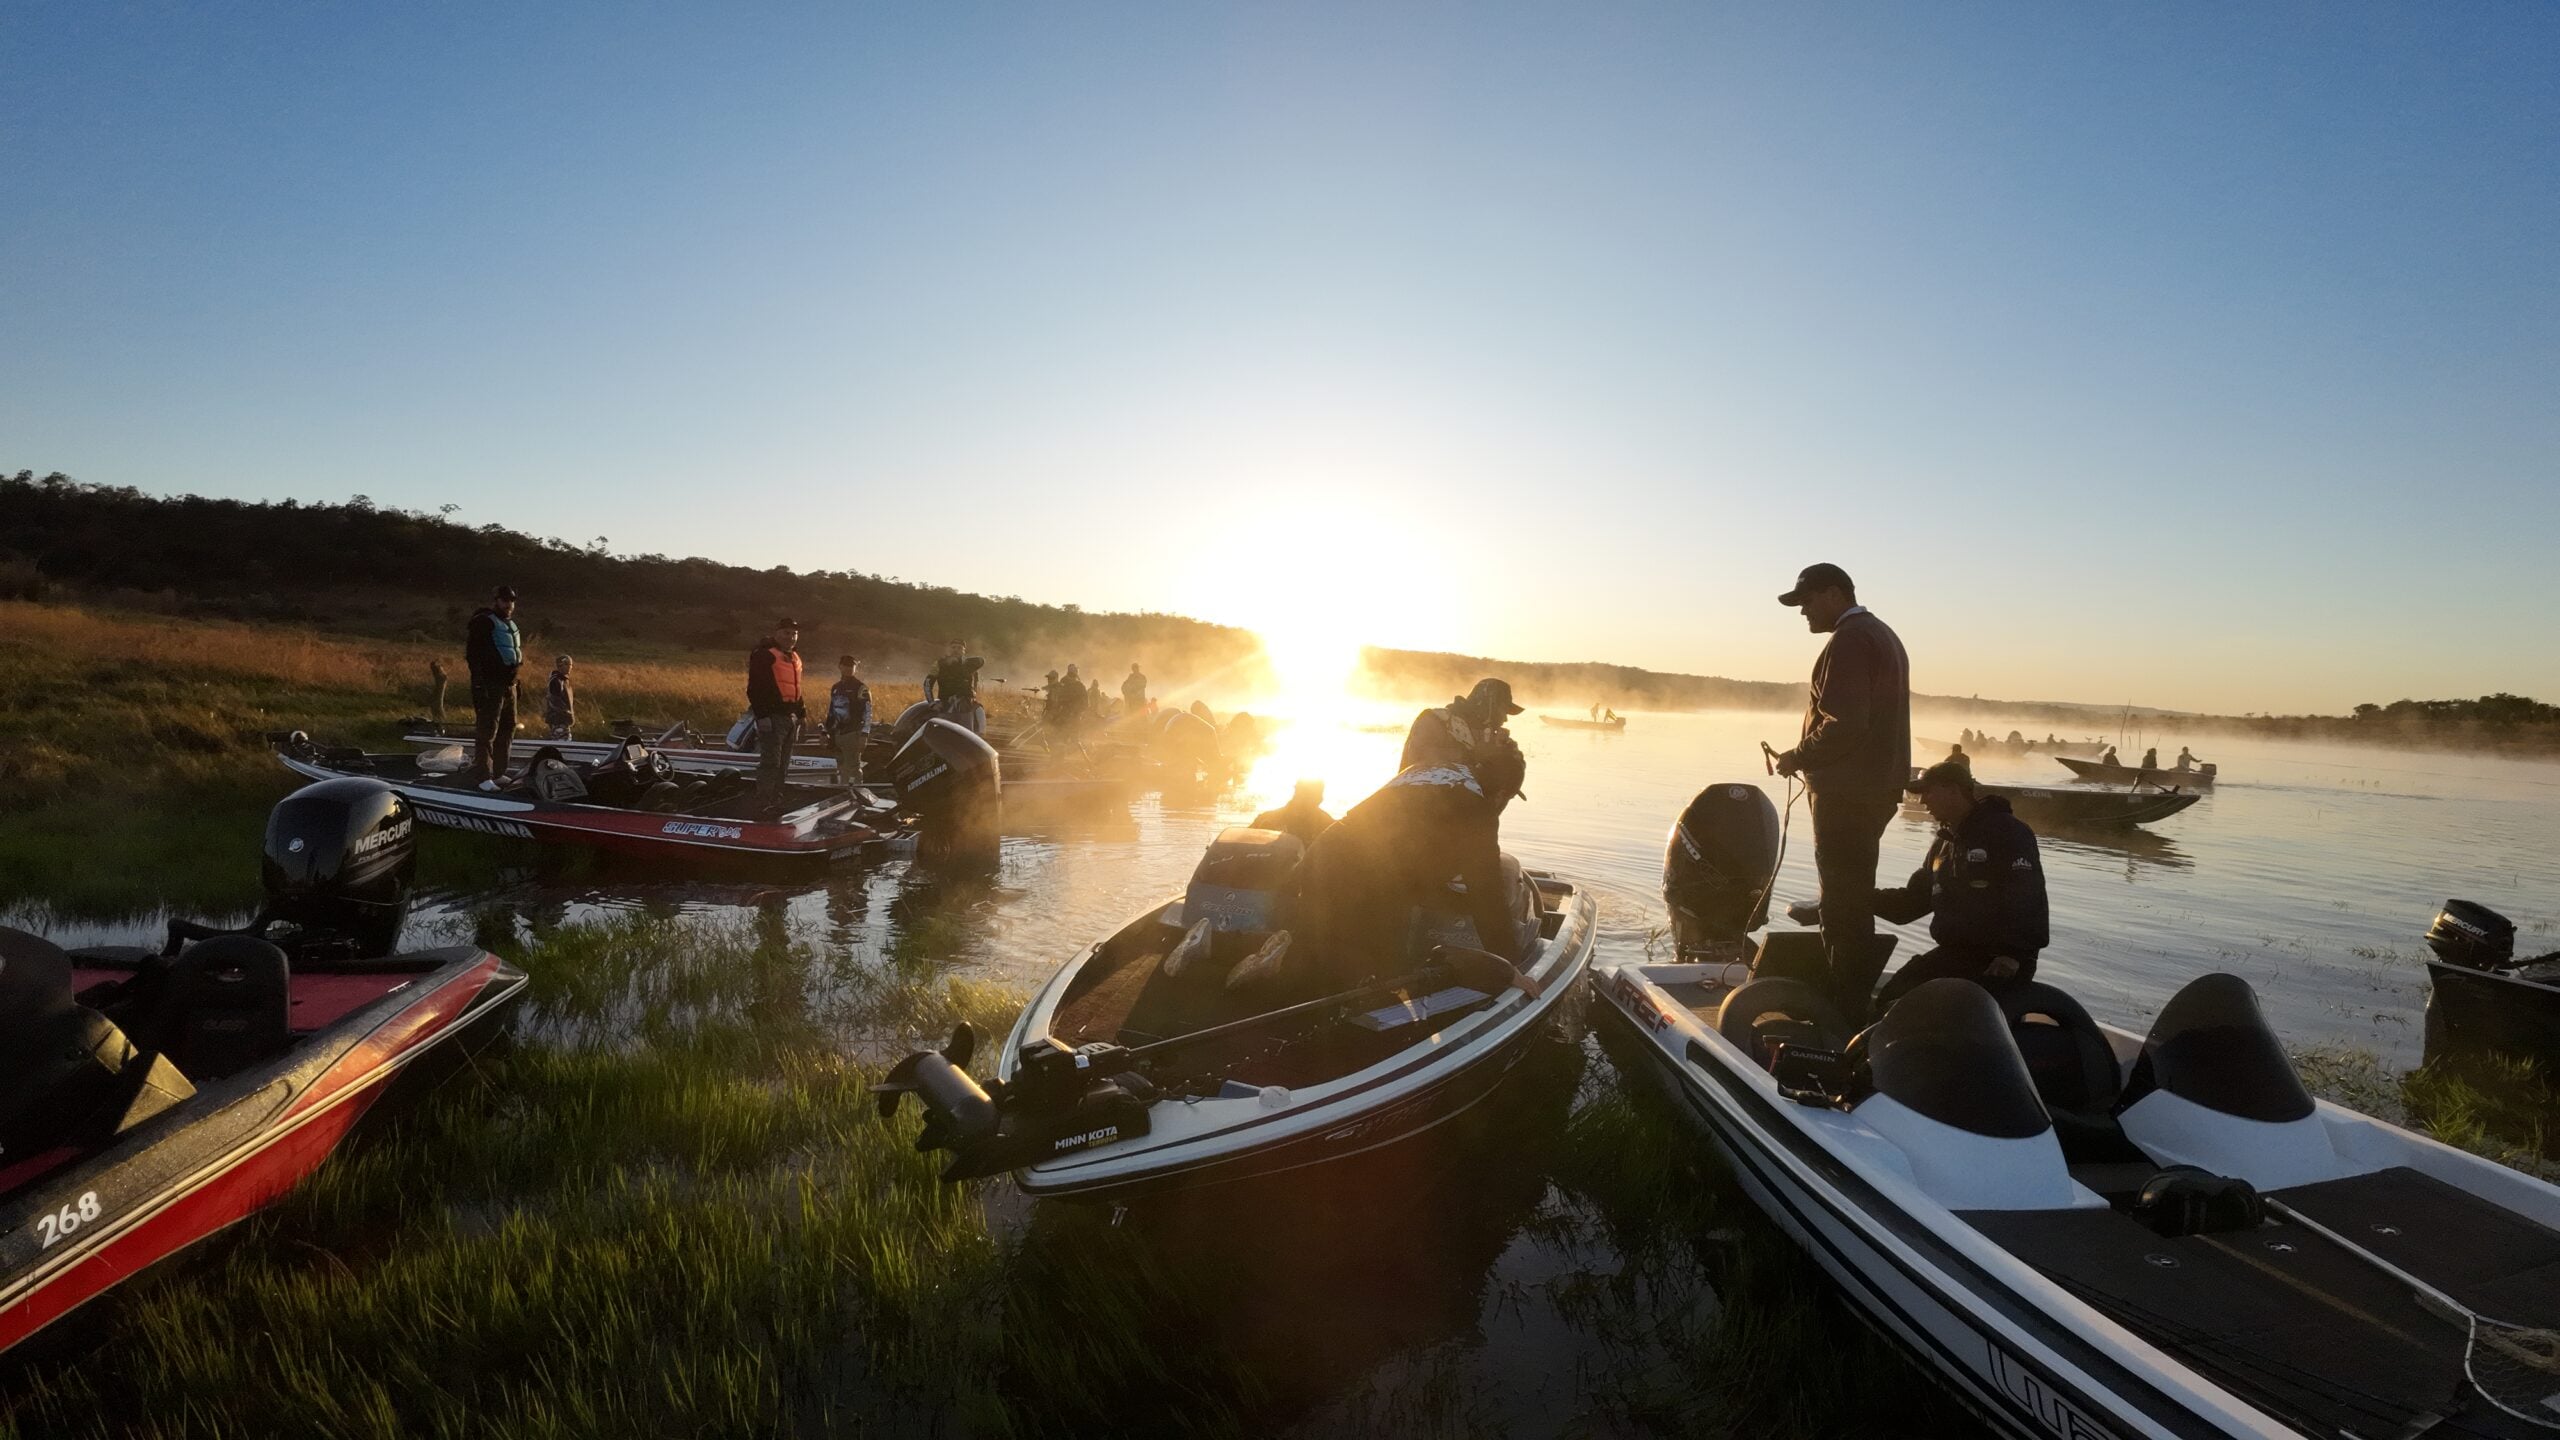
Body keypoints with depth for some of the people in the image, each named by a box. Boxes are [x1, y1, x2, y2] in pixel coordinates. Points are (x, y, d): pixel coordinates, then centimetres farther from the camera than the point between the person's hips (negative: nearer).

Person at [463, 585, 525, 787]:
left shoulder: (511, 624, 19)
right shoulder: (483, 622, -9)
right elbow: (473, 654, -16)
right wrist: (480, 683, -23)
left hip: (508, 684, 9)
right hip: (489, 684, -9)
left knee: (507, 729, 15)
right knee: (487, 730, -10)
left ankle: (498, 772, 25)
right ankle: (484, 776, -10)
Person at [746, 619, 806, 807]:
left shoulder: (794, 658, 18)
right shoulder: (764, 655, -9)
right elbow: (755, 688, -16)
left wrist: (801, 713, 20)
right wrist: (762, 715, -22)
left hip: (791, 717, 9)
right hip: (772, 716, -9)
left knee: (783, 764, 12)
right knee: (771, 761, -12)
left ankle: (776, 799, 18)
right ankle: (763, 801, -10)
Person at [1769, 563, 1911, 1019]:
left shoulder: (1849, 640, -14)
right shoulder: (1883, 634, 20)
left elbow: (1842, 724, -25)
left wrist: (1799, 757, -11)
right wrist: (1808, 758, 16)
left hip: (1846, 793, -11)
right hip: (1877, 788, 11)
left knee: (1843, 906, -7)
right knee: (1856, 899, 18)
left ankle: (1846, 1006, -3)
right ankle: (1861, 993, 27)